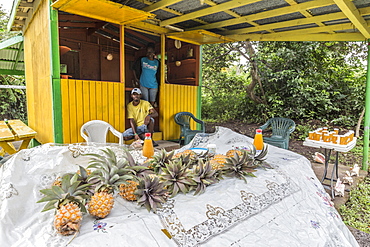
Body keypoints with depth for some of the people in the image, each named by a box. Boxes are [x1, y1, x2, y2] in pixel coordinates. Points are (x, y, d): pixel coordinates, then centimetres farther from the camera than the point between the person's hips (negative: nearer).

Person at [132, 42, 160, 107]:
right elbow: (134, 68, 11)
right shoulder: (142, 60, 0)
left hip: (153, 85, 1)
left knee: (152, 102, 6)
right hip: (143, 85, -1)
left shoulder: (157, 62, 2)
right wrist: (135, 78, 9)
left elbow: (158, 74, 10)